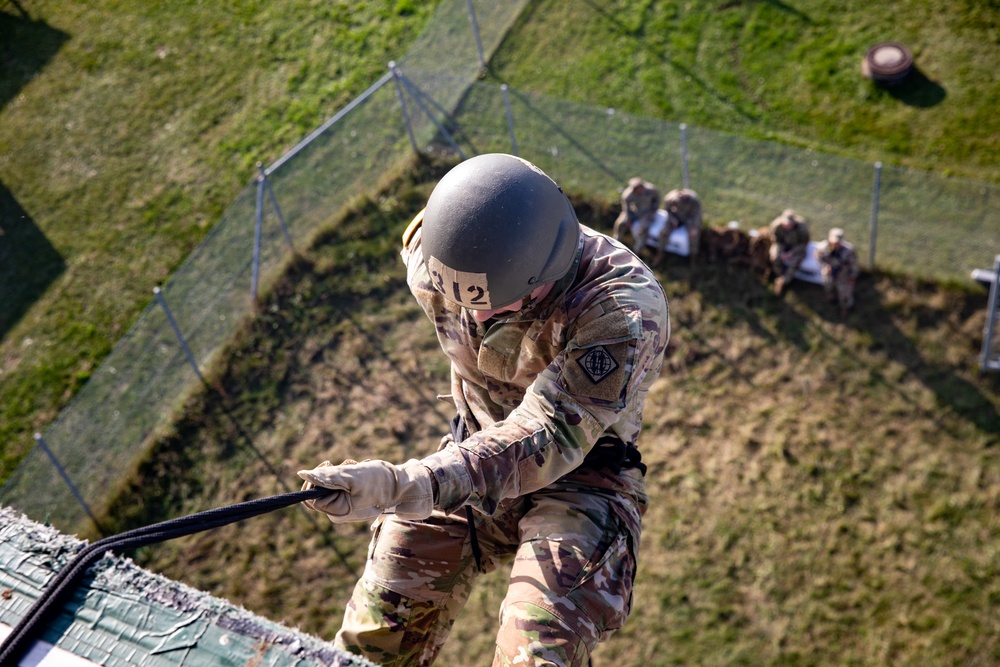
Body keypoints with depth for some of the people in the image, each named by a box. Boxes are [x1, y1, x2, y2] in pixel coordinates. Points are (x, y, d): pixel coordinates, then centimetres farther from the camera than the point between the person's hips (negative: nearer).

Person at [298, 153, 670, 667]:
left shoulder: (624, 311, -32)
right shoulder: (433, 248, -15)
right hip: (474, 449, 4)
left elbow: (544, 440, -39)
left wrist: (403, 486, -50)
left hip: (579, 475, -4)